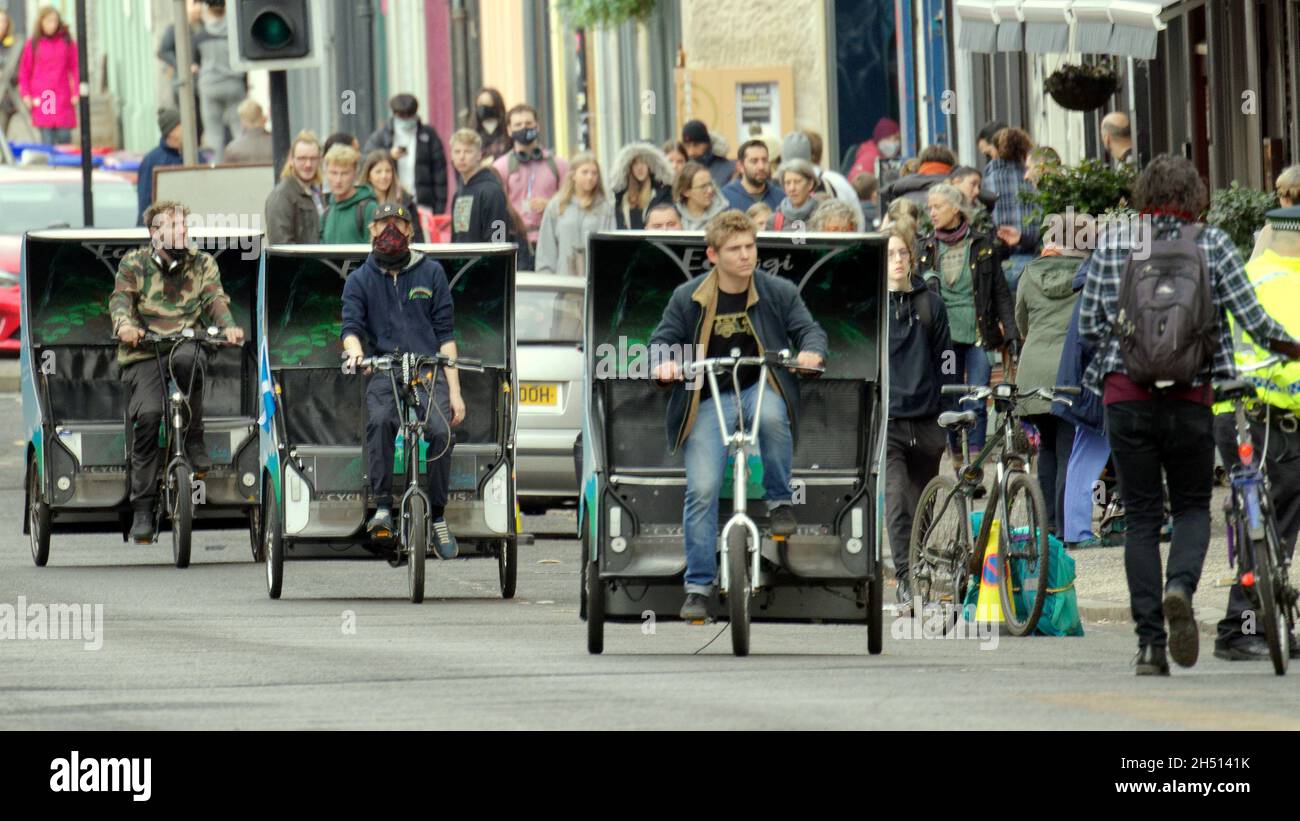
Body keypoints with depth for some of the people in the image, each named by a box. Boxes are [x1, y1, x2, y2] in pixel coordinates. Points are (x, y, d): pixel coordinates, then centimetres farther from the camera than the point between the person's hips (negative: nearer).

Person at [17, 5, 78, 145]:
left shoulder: (68, 42, 6)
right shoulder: (32, 44, 5)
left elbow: (75, 69, 9)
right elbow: (24, 71, 11)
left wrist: (76, 93, 2)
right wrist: (25, 95, 3)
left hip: (63, 98, 1)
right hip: (41, 99, -1)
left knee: (64, 137, -2)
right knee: (47, 140, -6)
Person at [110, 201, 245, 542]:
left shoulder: (202, 263, 16)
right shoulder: (133, 264, 11)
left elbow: (215, 300, 2)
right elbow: (121, 298, -5)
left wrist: (228, 325, -21)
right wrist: (124, 324, -29)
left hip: (188, 345, 1)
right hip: (143, 355, -1)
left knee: (185, 360, -38)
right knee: (147, 415, -24)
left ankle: (193, 441, -19)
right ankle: (143, 508, -17)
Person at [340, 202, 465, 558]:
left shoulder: (431, 273, 12)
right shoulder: (360, 280, 12)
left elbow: (445, 333, 10)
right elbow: (351, 325, -1)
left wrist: (454, 391, 3)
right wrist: (354, 351, -27)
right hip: (383, 372, 0)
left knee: (441, 431, -27)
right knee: (379, 420, -33)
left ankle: (437, 516, -11)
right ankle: (382, 507, -30)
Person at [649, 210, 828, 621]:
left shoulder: (779, 293, 0)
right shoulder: (687, 298, -1)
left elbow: (808, 328, 1)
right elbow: (662, 340, 3)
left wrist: (811, 351, -23)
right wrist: (664, 362, -21)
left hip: (762, 387, 0)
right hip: (707, 398, 0)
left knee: (772, 416, -38)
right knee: (702, 491, -11)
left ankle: (779, 500, -12)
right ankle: (698, 586, -1)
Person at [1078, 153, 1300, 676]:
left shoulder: (1112, 244, 1)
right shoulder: (1211, 243, -2)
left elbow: (1088, 325, 2)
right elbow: (1252, 319, -3)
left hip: (1125, 393, 1)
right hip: (1189, 397, -1)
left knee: (1141, 516, 7)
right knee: (1192, 506, 15)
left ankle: (1149, 644, 1)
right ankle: (1181, 586, -17)